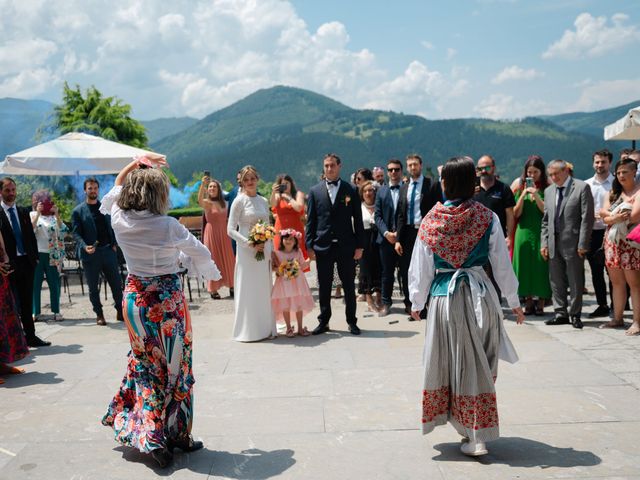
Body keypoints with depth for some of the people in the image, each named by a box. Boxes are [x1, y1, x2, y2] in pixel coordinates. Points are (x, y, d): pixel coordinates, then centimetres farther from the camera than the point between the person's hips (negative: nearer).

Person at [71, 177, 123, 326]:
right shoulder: (78, 211, -1)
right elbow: (76, 234, -5)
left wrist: (114, 244, 3)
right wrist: (84, 246, -22)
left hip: (108, 251, 3)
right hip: (90, 254, -3)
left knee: (116, 283, 5)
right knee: (93, 287, 6)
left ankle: (120, 311, 18)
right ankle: (99, 315, 18)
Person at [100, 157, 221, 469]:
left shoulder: (119, 220, -8)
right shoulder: (168, 226, -19)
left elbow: (117, 187, 14)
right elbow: (199, 253, -3)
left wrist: (135, 164, 13)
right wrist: (210, 273, 16)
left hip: (135, 298, 4)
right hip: (167, 299, -4)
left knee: (144, 363, 18)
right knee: (174, 365, 10)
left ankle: (147, 435, 16)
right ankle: (177, 435, 22)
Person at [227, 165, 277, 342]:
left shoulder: (263, 201, 11)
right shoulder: (240, 200, -5)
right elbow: (230, 229, -9)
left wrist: (271, 251, 10)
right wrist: (250, 244, -17)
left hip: (264, 251, 5)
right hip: (246, 251, -5)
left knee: (264, 289, 10)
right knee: (248, 289, 0)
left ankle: (266, 328, 20)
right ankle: (249, 330, 10)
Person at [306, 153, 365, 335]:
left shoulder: (350, 191, 3)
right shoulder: (315, 191, 6)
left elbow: (358, 220, 3)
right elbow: (310, 220, 5)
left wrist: (359, 245, -2)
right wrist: (309, 245, -1)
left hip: (346, 245, -1)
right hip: (323, 246, 1)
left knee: (349, 286, 7)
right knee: (324, 287, 9)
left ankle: (352, 322, 19)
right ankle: (323, 322, 21)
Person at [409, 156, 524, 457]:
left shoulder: (431, 220, -4)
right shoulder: (487, 218, -5)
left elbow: (421, 268, 1)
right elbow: (502, 265, 0)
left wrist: (417, 302, 14)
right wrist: (513, 301, 12)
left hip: (444, 297, 0)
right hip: (479, 294, 0)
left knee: (449, 361, 12)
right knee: (478, 363, 12)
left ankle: (470, 433, 18)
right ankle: (479, 434, 19)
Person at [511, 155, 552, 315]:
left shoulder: (547, 188, 1)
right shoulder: (520, 186, 6)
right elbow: (515, 214, 3)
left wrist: (536, 196, -15)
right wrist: (523, 196, -10)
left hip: (541, 233, -2)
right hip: (524, 232, 2)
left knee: (541, 266, -2)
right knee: (525, 266, 4)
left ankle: (541, 303, 7)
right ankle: (528, 301, 13)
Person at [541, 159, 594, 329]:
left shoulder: (582, 187, -4)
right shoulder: (548, 191, 13)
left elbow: (587, 218, -8)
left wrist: (582, 244, -13)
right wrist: (544, 243, 6)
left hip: (573, 244, -5)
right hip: (554, 244, 5)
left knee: (575, 282, 3)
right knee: (556, 282, 10)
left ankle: (575, 314, 14)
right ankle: (560, 313, 20)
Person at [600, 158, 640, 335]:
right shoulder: (613, 192, 15)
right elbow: (604, 215, 5)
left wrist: (612, 217, -4)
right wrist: (618, 216, -15)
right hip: (612, 242, 6)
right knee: (616, 282, 10)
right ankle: (617, 319, 18)